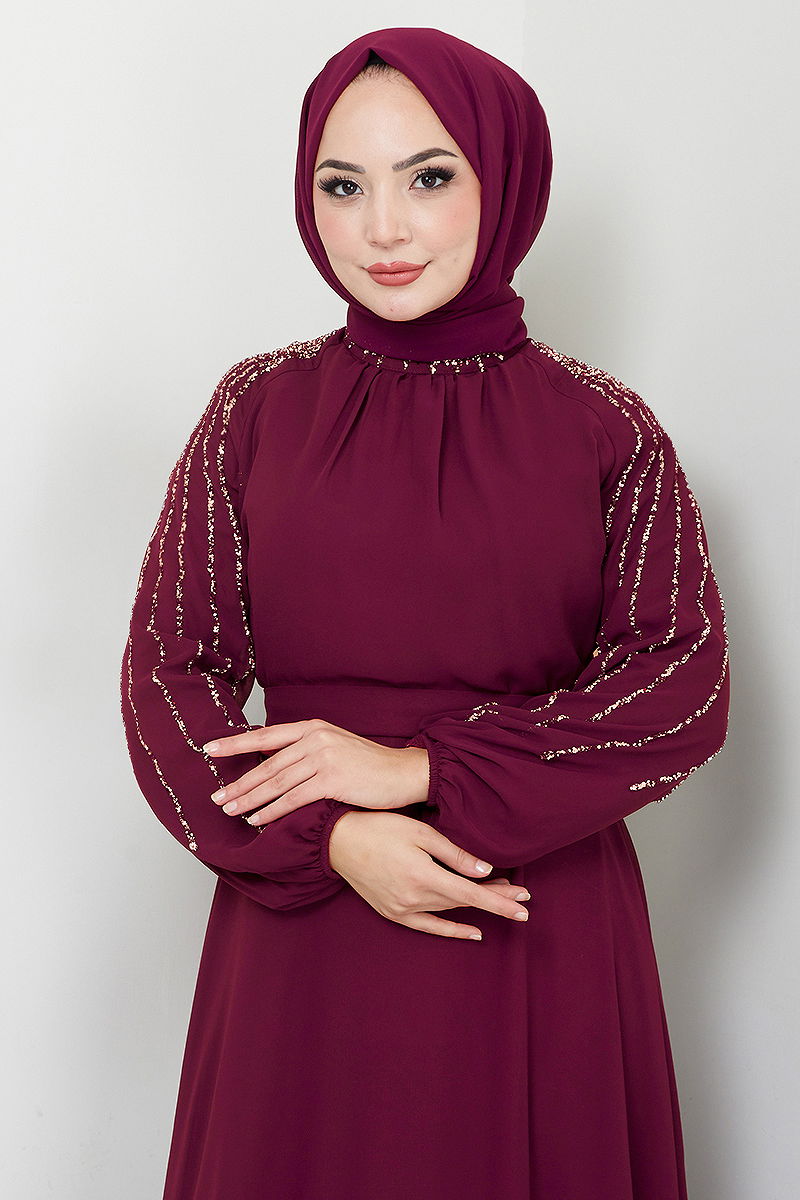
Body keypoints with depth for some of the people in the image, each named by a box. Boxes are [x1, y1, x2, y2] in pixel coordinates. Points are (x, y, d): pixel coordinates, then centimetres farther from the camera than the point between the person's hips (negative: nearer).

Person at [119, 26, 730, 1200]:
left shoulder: (604, 429, -1)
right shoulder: (257, 408, 2)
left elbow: (689, 686, -6)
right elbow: (166, 671, -1)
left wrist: (424, 771, -15)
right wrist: (331, 839, -16)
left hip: (541, 941, 0)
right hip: (303, 935, 1)